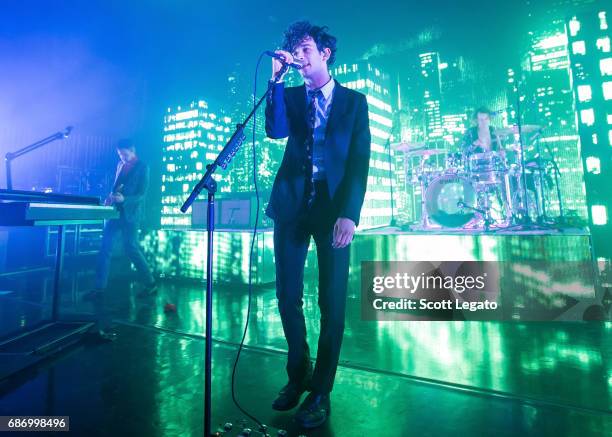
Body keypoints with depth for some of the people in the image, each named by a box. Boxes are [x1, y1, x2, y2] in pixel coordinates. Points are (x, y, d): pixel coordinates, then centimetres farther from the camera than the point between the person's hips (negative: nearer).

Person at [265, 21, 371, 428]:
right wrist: (277, 77, -5)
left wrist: (349, 213, -13)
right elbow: (275, 131, -4)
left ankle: (321, 390, 19)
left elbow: (360, 161, -2)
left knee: (332, 301, 1)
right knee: (288, 296, 6)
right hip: (292, 205, 3)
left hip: (334, 208, -2)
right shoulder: (290, 96, 17)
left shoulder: (354, 100, 9)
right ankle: (298, 375, 28)